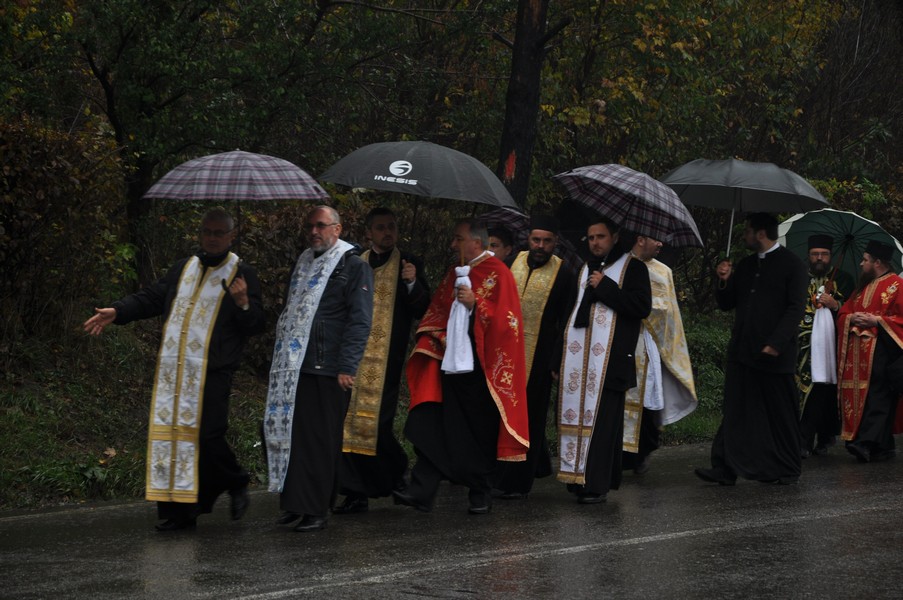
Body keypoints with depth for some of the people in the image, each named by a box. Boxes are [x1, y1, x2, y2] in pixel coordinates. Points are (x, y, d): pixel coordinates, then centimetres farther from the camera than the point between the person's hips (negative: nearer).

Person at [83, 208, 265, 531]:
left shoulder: (242, 275, 2)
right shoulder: (183, 268, 18)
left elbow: (256, 325, -2)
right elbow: (152, 298, 19)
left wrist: (243, 304, -22)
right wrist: (117, 311, 6)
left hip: (211, 372, -5)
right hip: (172, 369, 5)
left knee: (207, 436, -10)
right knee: (169, 433, 2)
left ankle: (236, 486, 17)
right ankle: (179, 510, 8)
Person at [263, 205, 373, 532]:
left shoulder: (354, 266, -1)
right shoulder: (304, 262, 21)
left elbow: (359, 320, -8)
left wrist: (347, 367, -15)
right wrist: (281, 356, 20)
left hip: (327, 370, -7)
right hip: (294, 367, 7)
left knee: (320, 440, -3)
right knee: (290, 433, 3)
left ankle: (316, 511, 2)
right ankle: (294, 503, 11)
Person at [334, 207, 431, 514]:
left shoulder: (408, 264, 3)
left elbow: (422, 310, -5)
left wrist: (412, 283, -21)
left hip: (385, 360, -4)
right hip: (353, 358, 4)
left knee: (377, 423, -9)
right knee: (349, 423, 0)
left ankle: (397, 473, 18)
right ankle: (356, 494, 5)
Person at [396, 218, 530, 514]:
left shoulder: (498, 274, -4)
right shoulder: (454, 274, 17)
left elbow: (506, 319, -11)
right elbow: (436, 312, 22)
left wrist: (475, 304, -18)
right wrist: (433, 335, 4)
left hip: (481, 367, -6)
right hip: (451, 364, 6)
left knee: (481, 433, 2)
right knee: (435, 430, -2)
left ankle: (481, 494, 15)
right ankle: (422, 490, -6)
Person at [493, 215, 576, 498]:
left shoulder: (563, 275, -8)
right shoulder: (515, 263, 5)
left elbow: (565, 324, -6)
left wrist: (556, 362, -8)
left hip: (537, 356, -5)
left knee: (526, 418, 0)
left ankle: (516, 482, 7)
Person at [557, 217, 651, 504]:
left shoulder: (632, 267, 3)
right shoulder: (585, 270, 21)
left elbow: (642, 307, -10)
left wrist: (605, 287, -11)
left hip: (609, 361, -6)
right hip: (577, 359, 6)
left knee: (602, 419, -8)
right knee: (576, 414, 1)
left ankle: (597, 484, -8)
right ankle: (577, 476, 6)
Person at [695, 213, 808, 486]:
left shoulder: (791, 264, -4)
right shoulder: (746, 265, 17)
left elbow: (795, 308, -10)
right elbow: (726, 304, 20)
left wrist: (776, 343, -19)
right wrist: (724, 281, 0)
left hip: (775, 354, -6)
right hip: (742, 351, 6)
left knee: (781, 414, 3)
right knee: (735, 411, 1)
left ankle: (787, 471, 14)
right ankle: (725, 469, 1)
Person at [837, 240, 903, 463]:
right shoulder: (862, 288, 22)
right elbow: (843, 314, 21)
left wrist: (876, 320, -16)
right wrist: (852, 318, -1)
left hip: (881, 350, -8)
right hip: (858, 351, 8)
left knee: (876, 396, -14)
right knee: (858, 395, 4)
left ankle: (866, 443, -23)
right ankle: (884, 446, 10)